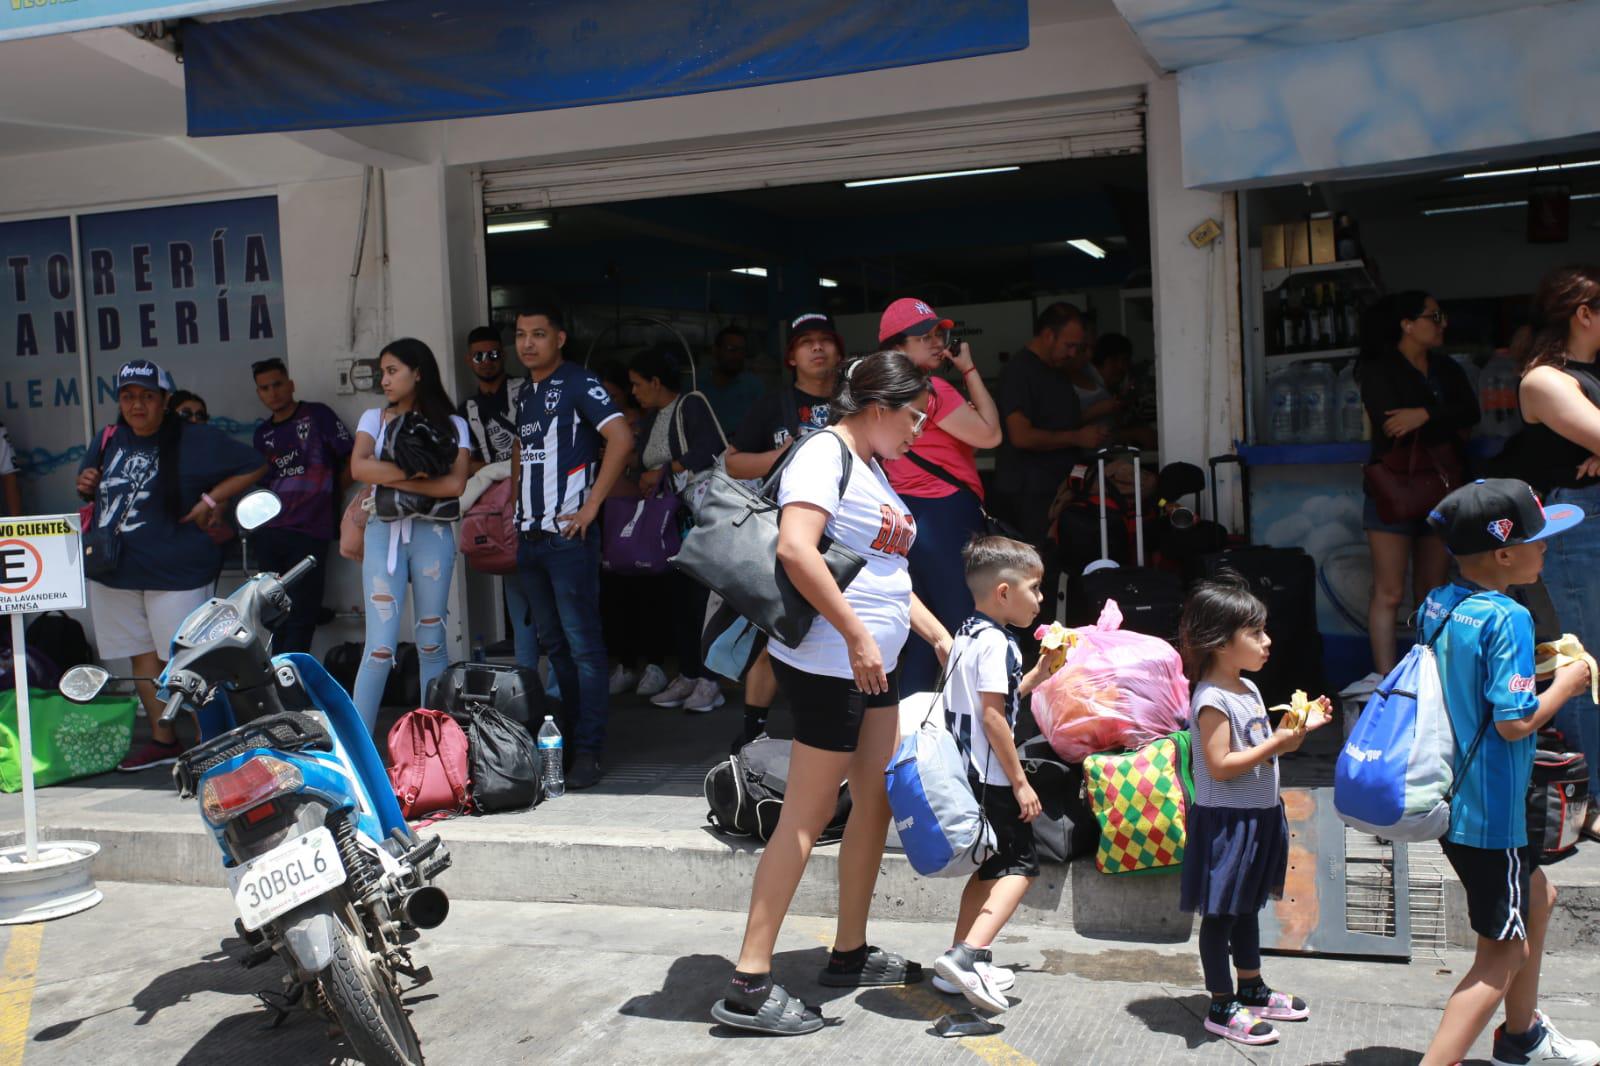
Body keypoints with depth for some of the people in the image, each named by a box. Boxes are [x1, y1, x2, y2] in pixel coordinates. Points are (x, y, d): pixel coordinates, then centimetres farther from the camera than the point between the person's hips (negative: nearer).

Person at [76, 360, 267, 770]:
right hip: (114, 569, 6)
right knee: (142, 656, 12)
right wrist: (86, 485, 2)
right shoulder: (107, 440, 10)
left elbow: (253, 467, -5)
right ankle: (163, 740, 22)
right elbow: (92, 488, 26)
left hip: (174, 571, -6)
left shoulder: (195, 440, -8)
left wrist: (210, 500, -13)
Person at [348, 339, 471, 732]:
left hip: (432, 533, 0)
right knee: (380, 647, -8)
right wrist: (418, 471, -11)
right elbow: (359, 467, -8)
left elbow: (455, 483, -9)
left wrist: (394, 479, -10)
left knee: (432, 642, 6)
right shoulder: (374, 418, 11)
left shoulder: (451, 425, 7)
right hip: (384, 532, 0)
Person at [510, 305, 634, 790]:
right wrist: (515, 502, 15)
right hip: (531, 535, 8)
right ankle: (569, 729, 25)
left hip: (568, 536, -8)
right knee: (552, 642, 15)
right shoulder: (525, 393, 16)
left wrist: (591, 505, -18)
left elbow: (621, 439, -19)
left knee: (582, 645, -5)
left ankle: (589, 749, -2)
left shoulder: (578, 384, -8)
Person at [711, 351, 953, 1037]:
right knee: (808, 816, -7)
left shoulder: (872, 468, 18)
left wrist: (939, 635, 17)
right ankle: (749, 986, -2)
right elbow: (795, 548, -27)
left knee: (877, 800, 15)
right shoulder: (825, 454, -12)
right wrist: (857, 634, -26)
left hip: (874, 664, 10)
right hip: (828, 664, -10)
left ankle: (850, 953, 28)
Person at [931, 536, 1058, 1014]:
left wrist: (1037, 675, 17)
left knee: (991, 866, 18)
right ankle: (970, 953, -18)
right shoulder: (996, 642, -16)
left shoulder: (966, 634, 13)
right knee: (1020, 865, -3)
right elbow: (992, 716, -21)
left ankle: (959, 966, 21)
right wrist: (1020, 782, -17)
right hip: (991, 776, -9)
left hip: (965, 773, 9)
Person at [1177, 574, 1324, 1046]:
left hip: (1258, 815, 10)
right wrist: (1275, 744, -24)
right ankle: (1221, 1007, 11)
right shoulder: (1211, 699, -21)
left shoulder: (1248, 689, 9)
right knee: (1220, 914, 2)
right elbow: (1220, 765, -25)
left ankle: (1252, 989, 35)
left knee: (1248, 906, 21)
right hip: (1224, 820, -10)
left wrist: (1300, 728, 4)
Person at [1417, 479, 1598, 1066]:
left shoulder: (1437, 604, 3)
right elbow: (1515, 721, -26)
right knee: (1503, 954, 2)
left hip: (1448, 797, 10)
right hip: (1488, 812, -10)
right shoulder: (1507, 619, -23)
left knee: (1536, 892, 29)